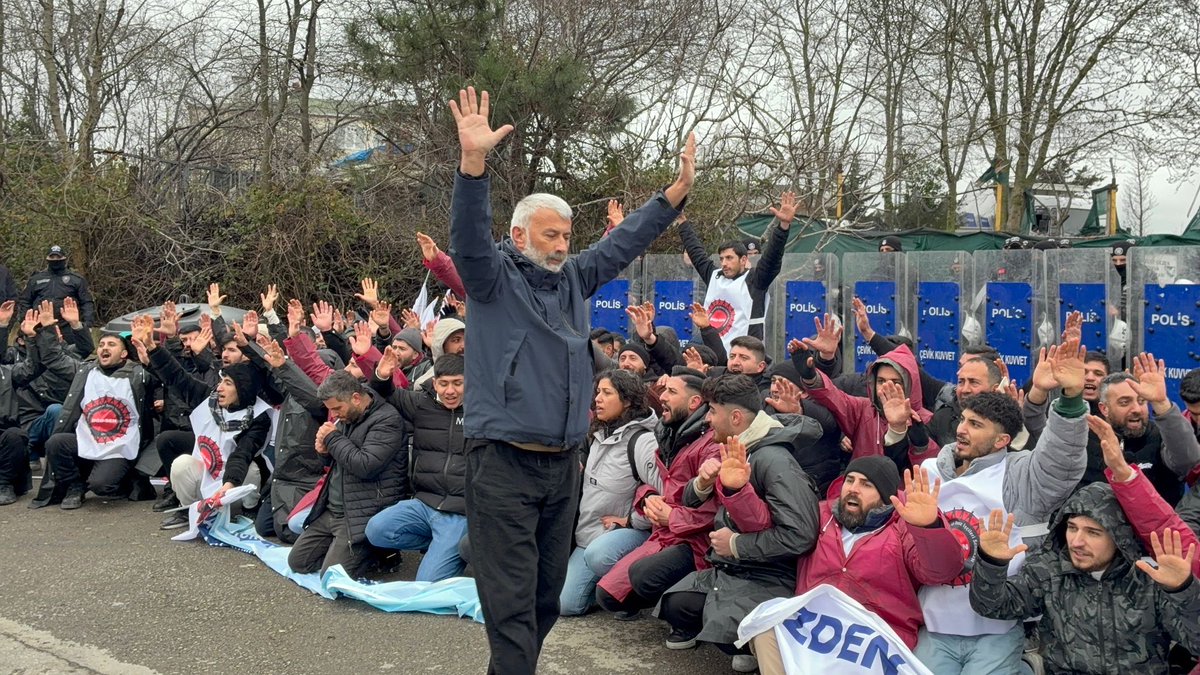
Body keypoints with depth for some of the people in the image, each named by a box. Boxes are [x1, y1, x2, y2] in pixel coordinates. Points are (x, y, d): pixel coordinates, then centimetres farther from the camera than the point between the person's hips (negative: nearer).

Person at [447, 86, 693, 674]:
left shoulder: (573, 279, 14)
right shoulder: (493, 277, -3)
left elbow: (624, 242, 15)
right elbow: (468, 236, -20)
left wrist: (679, 188, 8)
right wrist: (473, 161, -36)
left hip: (563, 465, 7)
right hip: (504, 465, -7)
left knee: (546, 596, 15)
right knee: (512, 601, -6)